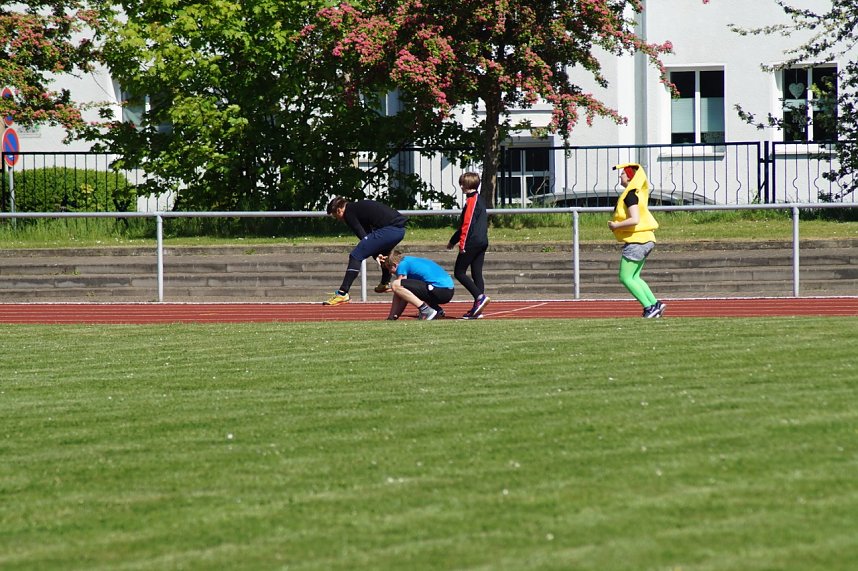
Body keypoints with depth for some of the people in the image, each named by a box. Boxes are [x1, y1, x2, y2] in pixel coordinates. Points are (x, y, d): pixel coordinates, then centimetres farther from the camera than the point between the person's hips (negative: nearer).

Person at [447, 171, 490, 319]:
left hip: (472, 242, -9)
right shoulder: (480, 199, 19)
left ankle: (480, 296, -16)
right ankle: (477, 309, 4)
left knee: (459, 272, -4)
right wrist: (453, 240, 30)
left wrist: (462, 243, -19)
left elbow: (467, 224, -18)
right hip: (483, 242, 9)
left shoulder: (471, 200, -10)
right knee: (477, 274, 8)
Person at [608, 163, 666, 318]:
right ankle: (655, 304, 8)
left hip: (636, 241, -10)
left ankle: (649, 307, -8)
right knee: (634, 277, 16)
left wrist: (615, 225, -14)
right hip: (646, 240, 10)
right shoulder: (636, 193, 15)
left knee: (626, 278, -4)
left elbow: (634, 219, -26)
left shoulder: (630, 195, -15)